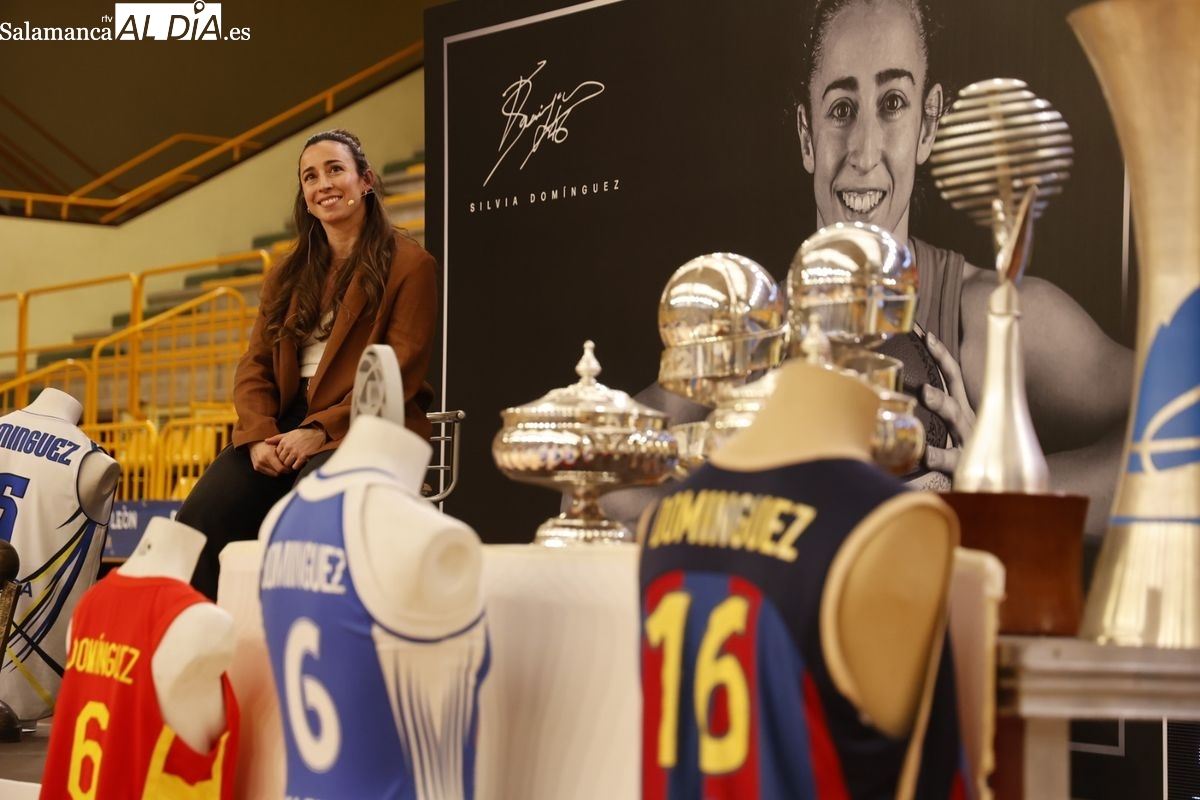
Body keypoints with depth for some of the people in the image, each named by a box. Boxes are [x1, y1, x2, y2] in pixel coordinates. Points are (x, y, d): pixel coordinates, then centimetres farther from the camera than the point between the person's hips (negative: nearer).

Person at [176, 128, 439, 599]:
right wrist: (259, 435, -7)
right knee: (198, 521, -21)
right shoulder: (288, 275, 23)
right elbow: (255, 365, 14)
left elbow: (398, 373, -5)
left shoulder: (408, 265, 3)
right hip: (283, 425, 5)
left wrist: (321, 429, -16)